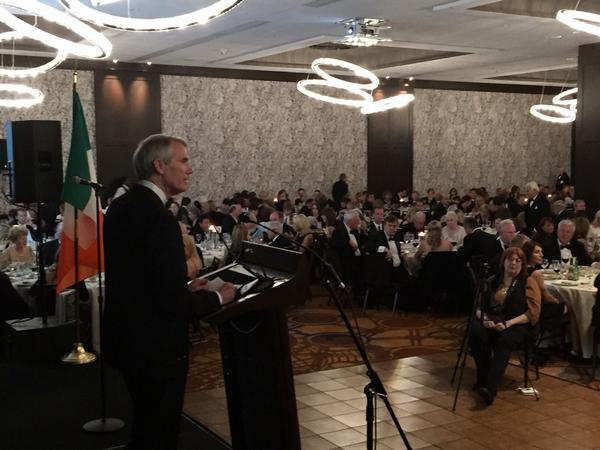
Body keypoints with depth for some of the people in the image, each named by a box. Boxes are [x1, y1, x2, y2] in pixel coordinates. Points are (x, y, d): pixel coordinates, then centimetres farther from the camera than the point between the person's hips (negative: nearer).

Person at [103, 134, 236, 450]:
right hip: (155, 345, -9)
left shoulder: (120, 207, 4)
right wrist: (218, 298, -9)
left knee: (146, 425, 26)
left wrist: (184, 287, 12)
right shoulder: (158, 218, -25)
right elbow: (173, 301, -26)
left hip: (125, 337, 9)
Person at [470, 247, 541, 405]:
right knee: (476, 332, -31)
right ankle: (482, 379, -20)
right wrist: (484, 318, -7)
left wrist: (508, 323, -16)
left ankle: (490, 388, -47)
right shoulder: (492, 282, 18)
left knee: (505, 339, -37)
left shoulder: (528, 283, 7)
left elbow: (532, 313, -4)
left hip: (518, 325, -3)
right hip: (492, 323, 3)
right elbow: (478, 306, 17)